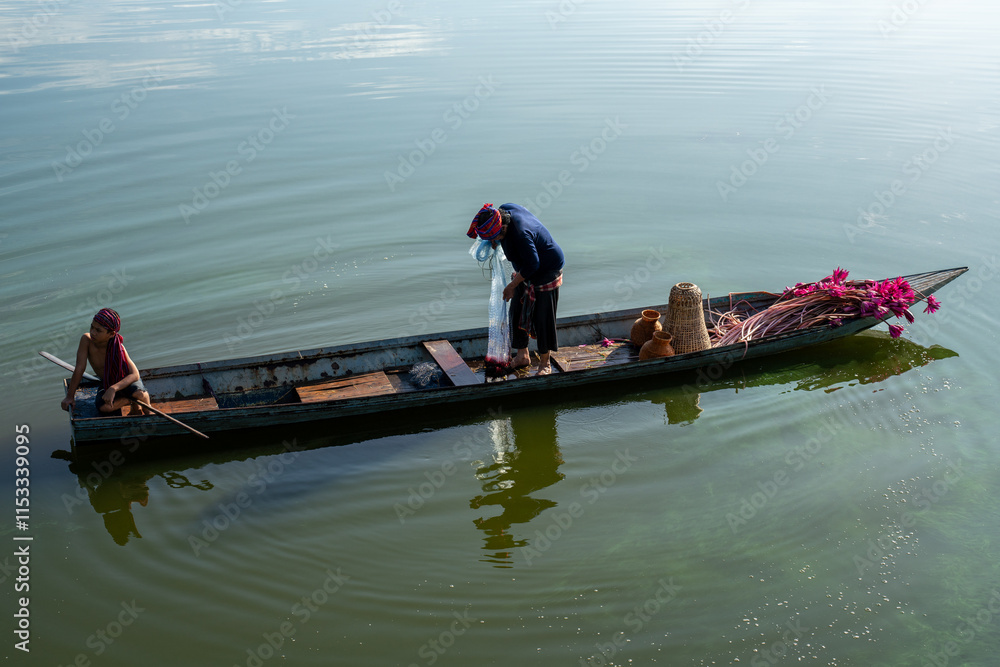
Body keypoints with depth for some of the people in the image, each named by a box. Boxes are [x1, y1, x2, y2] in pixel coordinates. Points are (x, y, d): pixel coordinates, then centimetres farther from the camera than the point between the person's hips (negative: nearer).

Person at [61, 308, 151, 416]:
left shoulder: (118, 347, -26)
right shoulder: (86, 340, -21)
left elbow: (135, 374, -32)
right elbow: (79, 369, -18)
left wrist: (113, 389, -46)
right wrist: (70, 396, -16)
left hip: (125, 380, -3)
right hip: (106, 384, 3)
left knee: (140, 394, -37)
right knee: (102, 407, -31)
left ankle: (148, 415, -3)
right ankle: (130, 400, -2)